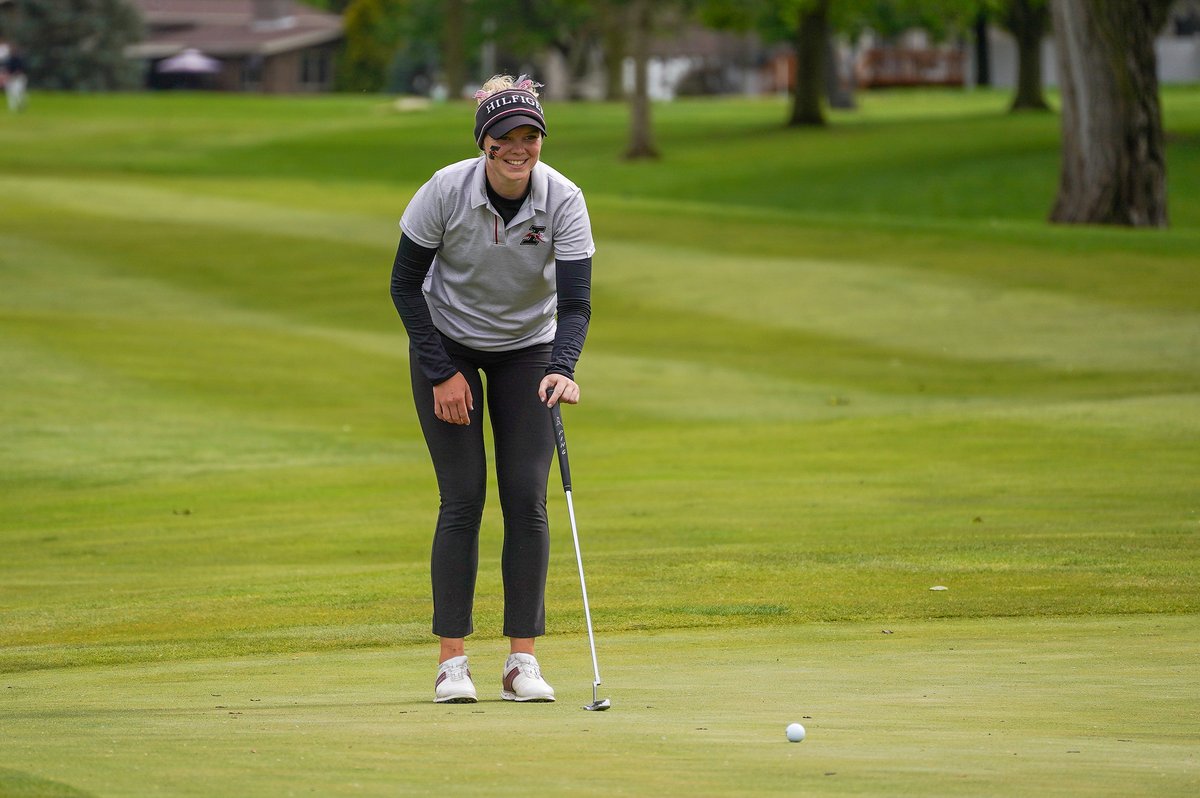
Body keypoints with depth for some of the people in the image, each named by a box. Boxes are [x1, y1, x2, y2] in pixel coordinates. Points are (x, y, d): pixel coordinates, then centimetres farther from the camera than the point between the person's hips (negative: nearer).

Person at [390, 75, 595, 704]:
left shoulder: (562, 201, -21)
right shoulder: (445, 191, -23)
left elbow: (576, 302, -23)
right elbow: (405, 285, -12)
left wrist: (563, 369, -41)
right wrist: (441, 373, -14)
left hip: (528, 352, 1)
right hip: (447, 348, -1)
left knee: (527, 498, -7)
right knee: (462, 499, -9)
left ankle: (522, 660, -2)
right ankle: (452, 660, -4)